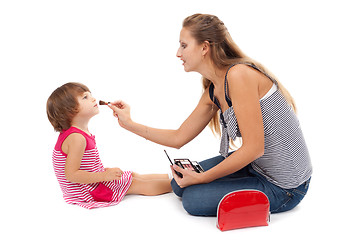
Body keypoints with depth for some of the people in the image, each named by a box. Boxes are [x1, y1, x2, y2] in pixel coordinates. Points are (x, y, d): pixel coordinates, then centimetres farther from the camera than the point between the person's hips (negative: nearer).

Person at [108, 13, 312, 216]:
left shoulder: (239, 75, -24)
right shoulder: (213, 92, 4)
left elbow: (253, 148, -25)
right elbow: (179, 138, 13)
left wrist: (202, 178, -16)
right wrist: (129, 123, 11)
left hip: (284, 186, -9)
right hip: (256, 166, 9)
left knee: (193, 197, -9)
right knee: (180, 184, 12)